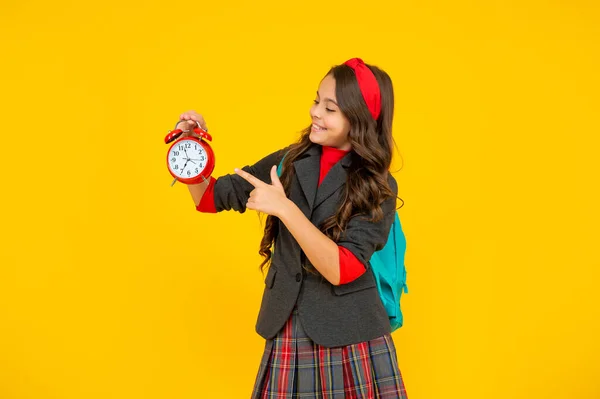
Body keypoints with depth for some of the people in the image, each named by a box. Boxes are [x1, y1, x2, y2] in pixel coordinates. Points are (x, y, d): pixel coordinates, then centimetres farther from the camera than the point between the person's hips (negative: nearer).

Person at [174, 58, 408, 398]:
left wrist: (285, 208, -25)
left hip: (352, 342, -3)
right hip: (289, 334, 3)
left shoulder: (378, 188, -8)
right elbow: (211, 199, 10)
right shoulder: (289, 162, 3)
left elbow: (342, 269, -19)